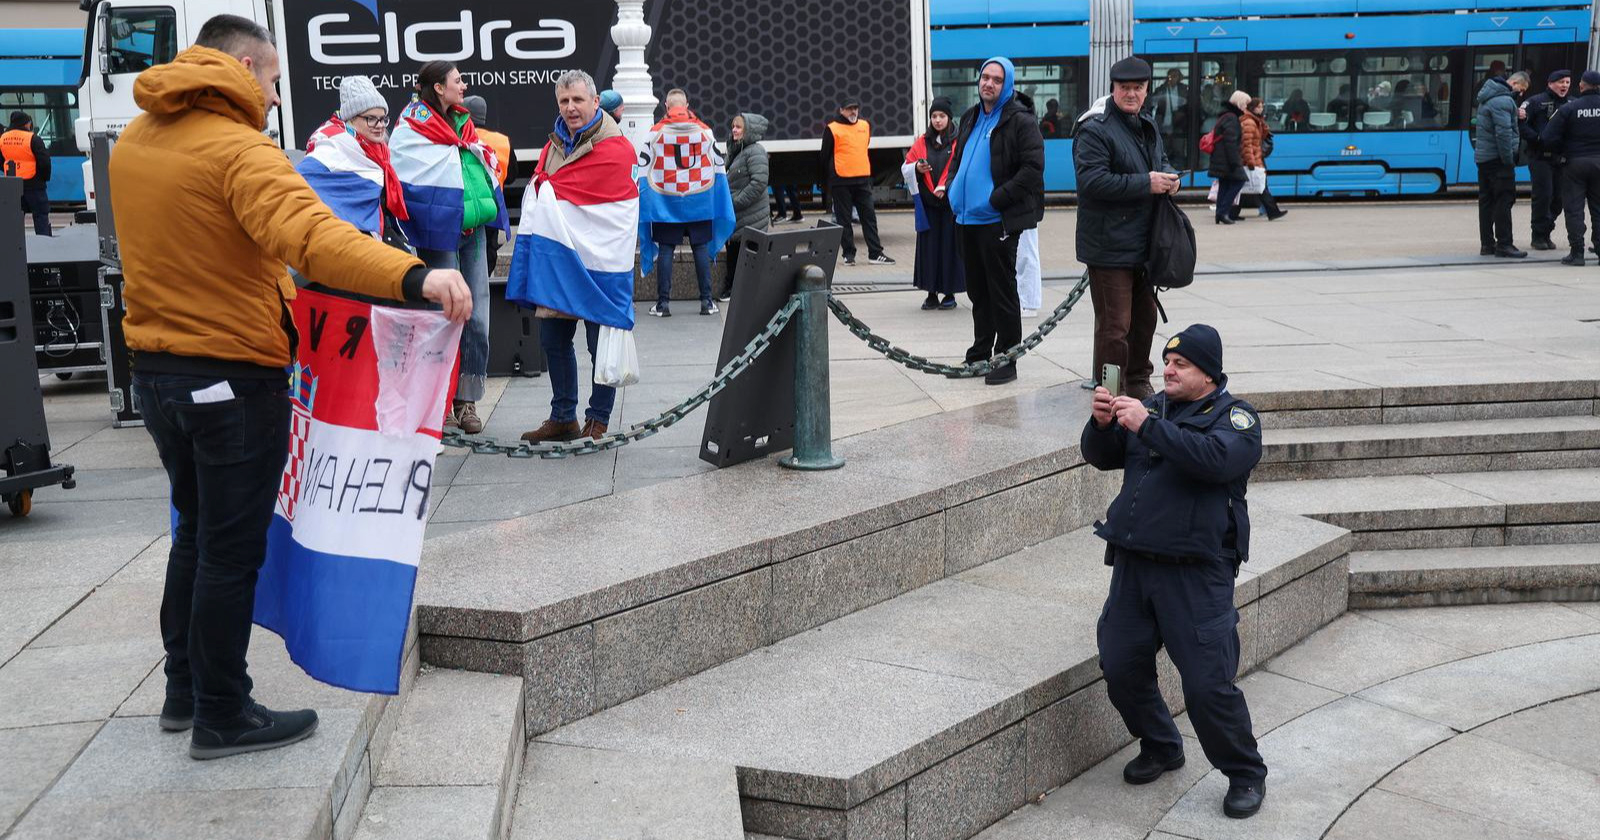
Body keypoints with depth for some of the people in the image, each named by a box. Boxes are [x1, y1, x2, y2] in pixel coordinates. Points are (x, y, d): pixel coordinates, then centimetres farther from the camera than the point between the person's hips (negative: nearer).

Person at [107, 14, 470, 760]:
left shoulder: (132, 144, 8)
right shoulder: (237, 148, -18)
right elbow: (308, 233, -36)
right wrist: (413, 277, -49)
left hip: (155, 370, 8)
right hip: (233, 379, -8)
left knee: (196, 530, 22)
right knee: (232, 549, 4)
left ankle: (184, 690, 33)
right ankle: (222, 717, 15)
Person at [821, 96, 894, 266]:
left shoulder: (865, 125, 9)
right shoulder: (832, 128, -4)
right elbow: (825, 156, 0)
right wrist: (825, 182, 3)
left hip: (863, 179, 4)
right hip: (841, 181, -4)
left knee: (869, 217, 3)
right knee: (843, 219, 1)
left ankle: (875, 253, 6)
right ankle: (848, 254, 8)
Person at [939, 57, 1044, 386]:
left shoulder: (1021, 121, -8)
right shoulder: (970, 118, 16)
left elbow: (1032, 168, -15)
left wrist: (996, 199, -19)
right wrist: (949, 185, 9)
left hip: (997, 221, -7)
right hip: (967, 219, 7)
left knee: (1002, 292, -1)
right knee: (977, 291, 15)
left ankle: (1006, 360, 7)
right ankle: (979, 355, 26)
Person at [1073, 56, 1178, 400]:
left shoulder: (1149, 126, 15)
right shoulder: (1095, 129, -13)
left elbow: (1161, 162, 31)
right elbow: (1092, 180, -24)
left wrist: (1169, 177, 6)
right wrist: (1147, 183, -21)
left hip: (1143, 243, 9)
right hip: (1110, 246, -9)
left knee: (1145, 317, 19)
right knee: (1114, 326, -6)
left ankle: (1138, 383, 34)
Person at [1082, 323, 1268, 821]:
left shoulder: (1234, 416, -3)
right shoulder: (1153, 406, 13)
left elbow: (1215, 459, -24)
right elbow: (1101, 457, 12)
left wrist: (1147, 426, -26)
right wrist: (1102, 424, -9)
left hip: (1196, 573, -5)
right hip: (1134, 564, 6)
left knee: (1208, 685, -6)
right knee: (1120, 668, 7)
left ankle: (1246, 776, 15)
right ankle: (1160, 749, 32)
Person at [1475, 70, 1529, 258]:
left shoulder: (1489, 97, 16)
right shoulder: (1503, 101, -16)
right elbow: (1504, 132, -22)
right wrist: (1509, 159, -18)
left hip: (1483, 156, 10)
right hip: (1497, 158, -10)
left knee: (1487, 200, 11)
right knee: (1504, 199, -7)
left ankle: (1487, 244, 14)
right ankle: (1503, 244, -7)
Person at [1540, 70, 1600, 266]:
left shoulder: (1568, 108, -8)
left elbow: (1548, 139, -11)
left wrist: (1560, 153, 6)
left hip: (1574, 163, -3)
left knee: (1574, 209, 1)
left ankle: (1576, 252, -3)